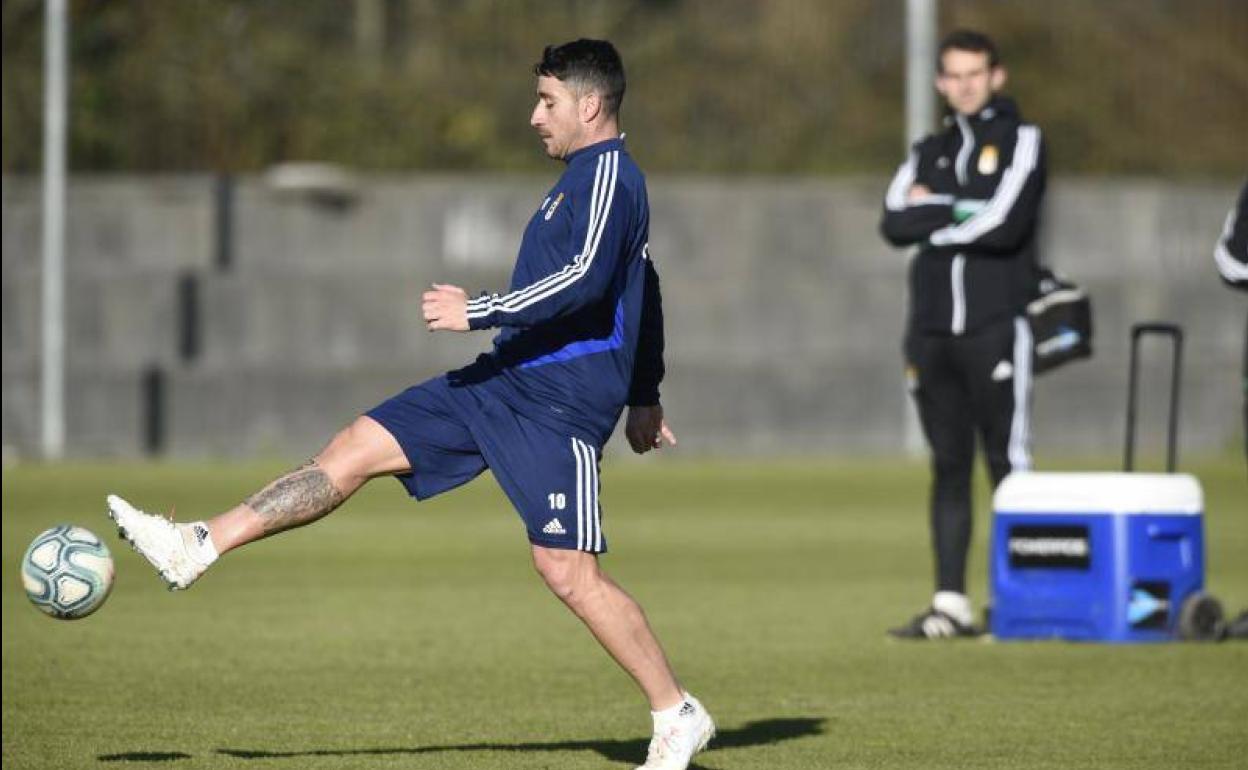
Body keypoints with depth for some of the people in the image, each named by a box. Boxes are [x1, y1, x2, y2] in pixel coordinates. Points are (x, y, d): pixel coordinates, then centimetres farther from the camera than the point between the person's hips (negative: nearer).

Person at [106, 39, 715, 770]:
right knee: (356, 448, 4)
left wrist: (479, 312, -22)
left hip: (560, 401, -10)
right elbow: (641, 288, 29)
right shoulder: (592, 175, 19)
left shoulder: (607, 171, -12)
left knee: (569, 572, -12)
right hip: (507, 381, 10)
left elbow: (583, 277, -26)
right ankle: (197, 549, 4)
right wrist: (644, 395, 36)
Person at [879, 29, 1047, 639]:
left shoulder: (1021, 141, 3)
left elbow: (1005, 226, -13)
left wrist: (934, 214, -2)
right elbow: (895, 223, 1)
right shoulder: (929, 152, 18)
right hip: (932, 330, 5)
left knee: (1008, 463, -7)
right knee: (949, 467, 5)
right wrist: (963, 209, -10)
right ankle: (951, 605, 5)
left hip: (995, 327, -5)